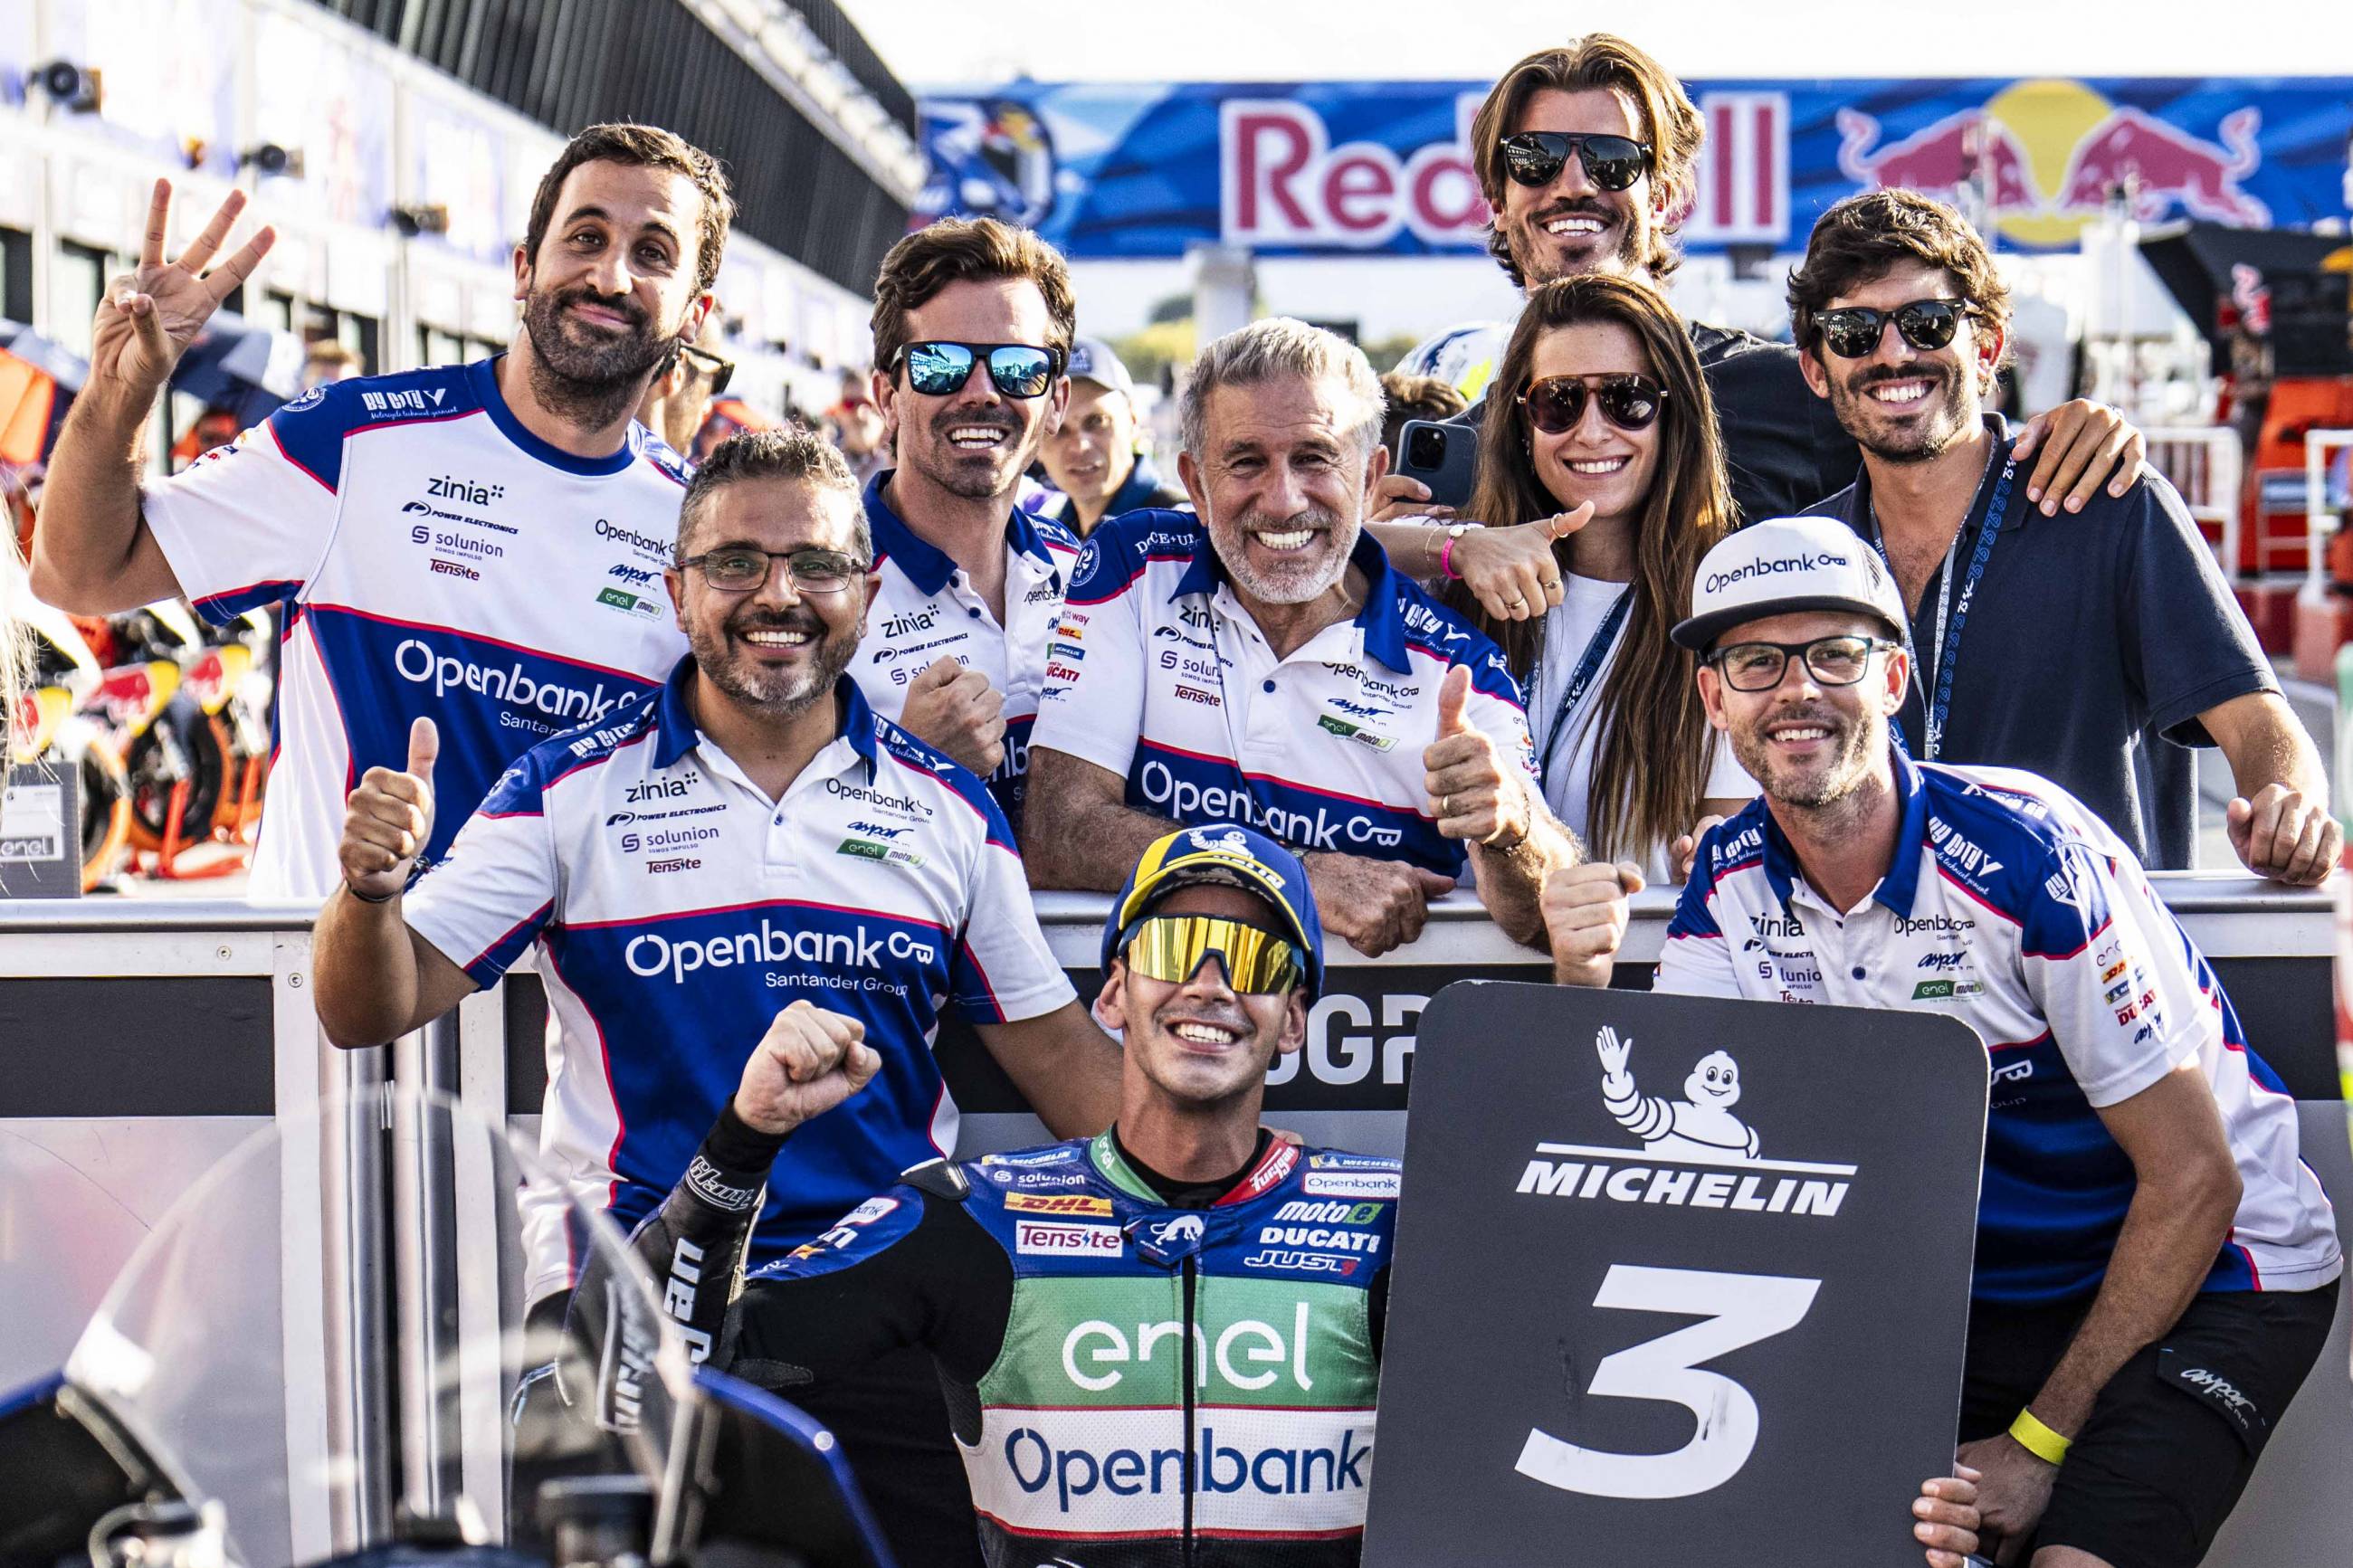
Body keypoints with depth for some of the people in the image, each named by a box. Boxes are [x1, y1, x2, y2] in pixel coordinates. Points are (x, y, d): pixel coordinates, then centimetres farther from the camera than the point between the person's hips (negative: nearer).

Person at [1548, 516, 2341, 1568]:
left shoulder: (2026, 855, -23)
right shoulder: (1732, 877, -5)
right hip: (1972, 1295, 5)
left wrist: (2039, 1443, -16)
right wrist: (1583, 979, -27)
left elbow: (2195, 1180, -19)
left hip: (2202, 1280, -5)